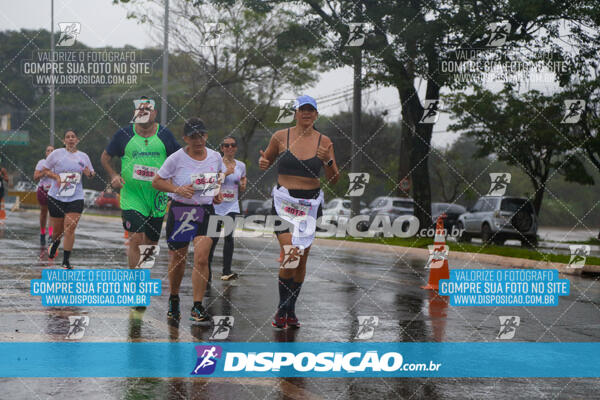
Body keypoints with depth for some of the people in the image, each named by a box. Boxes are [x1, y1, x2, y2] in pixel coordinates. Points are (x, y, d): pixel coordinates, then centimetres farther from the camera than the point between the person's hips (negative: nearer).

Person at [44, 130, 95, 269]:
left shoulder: (83, 156, 7)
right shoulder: (56, 154, 0)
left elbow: (91, 174, 19)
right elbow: (45, 170, 6)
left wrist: (89, 173, -5)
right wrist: (56, 176, -13)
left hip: (76, 198, 0)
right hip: (56, 196, 0)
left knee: (70, 228, -12)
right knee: (57, 229, 9)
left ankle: (66, 261, -5)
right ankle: (54, 245, 45)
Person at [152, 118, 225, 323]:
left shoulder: (215, 157, 3)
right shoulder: (176, 158, -8)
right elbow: (156, 182, -2)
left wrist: (218, 193, 6)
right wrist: (177, 189, -17)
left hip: (205, 211, 1)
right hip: (180, 211, -1)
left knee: (201, 258, -13)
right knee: (177, 259, 9)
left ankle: (198, 307, -8)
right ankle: (174, 299, 35)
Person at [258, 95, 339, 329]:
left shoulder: (324, 142, 4)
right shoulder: (281, 137, 1)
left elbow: (334, 180, 5)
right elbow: (266, 160, 15)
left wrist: (328, 161, -14)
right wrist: (262, 163, -8)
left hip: (310, 204, 2)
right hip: (284, 202, -2)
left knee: (302, 259, 5)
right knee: (290, 254, -16)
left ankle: (291, 310, 19)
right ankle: (281, 309, -1)